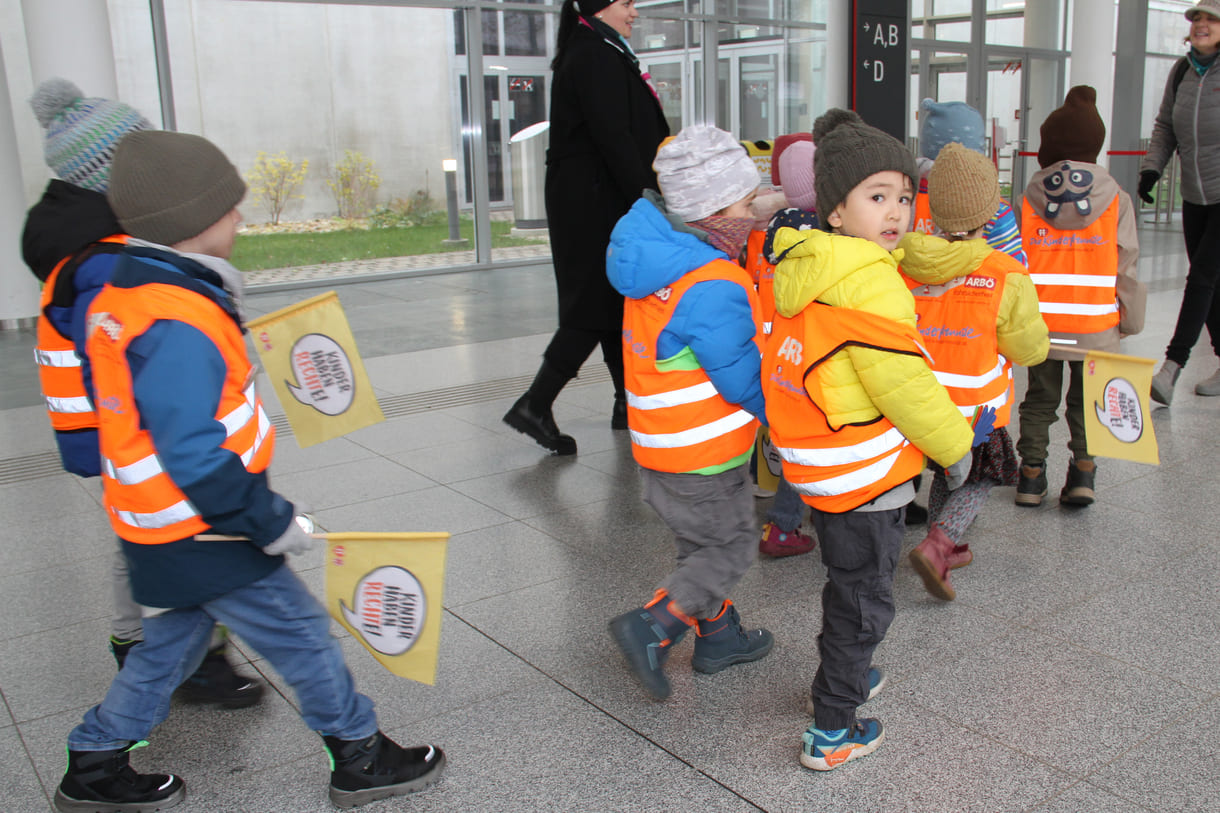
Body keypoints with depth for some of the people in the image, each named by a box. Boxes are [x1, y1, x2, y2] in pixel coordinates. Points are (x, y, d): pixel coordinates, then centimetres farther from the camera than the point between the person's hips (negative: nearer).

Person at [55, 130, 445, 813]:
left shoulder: (121, 297, 6)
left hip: (160, 530, 10)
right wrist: (274, 523, -21)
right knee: (303, 635, 4)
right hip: (203, 540, -10)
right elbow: (196, 457, -29)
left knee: (171, 641, 24)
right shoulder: (175, 326, -27)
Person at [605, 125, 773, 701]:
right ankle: (651, 627, 0)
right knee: (731, 548, 7)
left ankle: (718, 637, 35)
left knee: (703, 544, 22)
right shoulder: (714, 288, -26)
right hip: (702, 457, -9)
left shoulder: (655, 262, 3)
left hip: (659, 444, 9)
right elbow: (745, 380, -22)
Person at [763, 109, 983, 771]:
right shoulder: (870, 283, -23)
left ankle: (847, 674, 46)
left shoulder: (802, 268, 5)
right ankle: (831, 732, 17)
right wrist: (954, 444, -7)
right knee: (864, 599, 6)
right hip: (864, 473, -9)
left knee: (846, 583, 27)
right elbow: (903, 383, -21)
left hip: (815, 462, 9)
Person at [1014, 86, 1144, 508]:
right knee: (1086, 401, 15)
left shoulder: (1028, 201, -4)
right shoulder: (1116, 200, -4)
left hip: (1039, 326, 1)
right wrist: (1128, 320, 8)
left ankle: (1031, 472, 16)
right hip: (1096, 327, 0)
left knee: (1040, 399, 15)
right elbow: (1125, 267, -2)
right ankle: (1083, 468, 7)